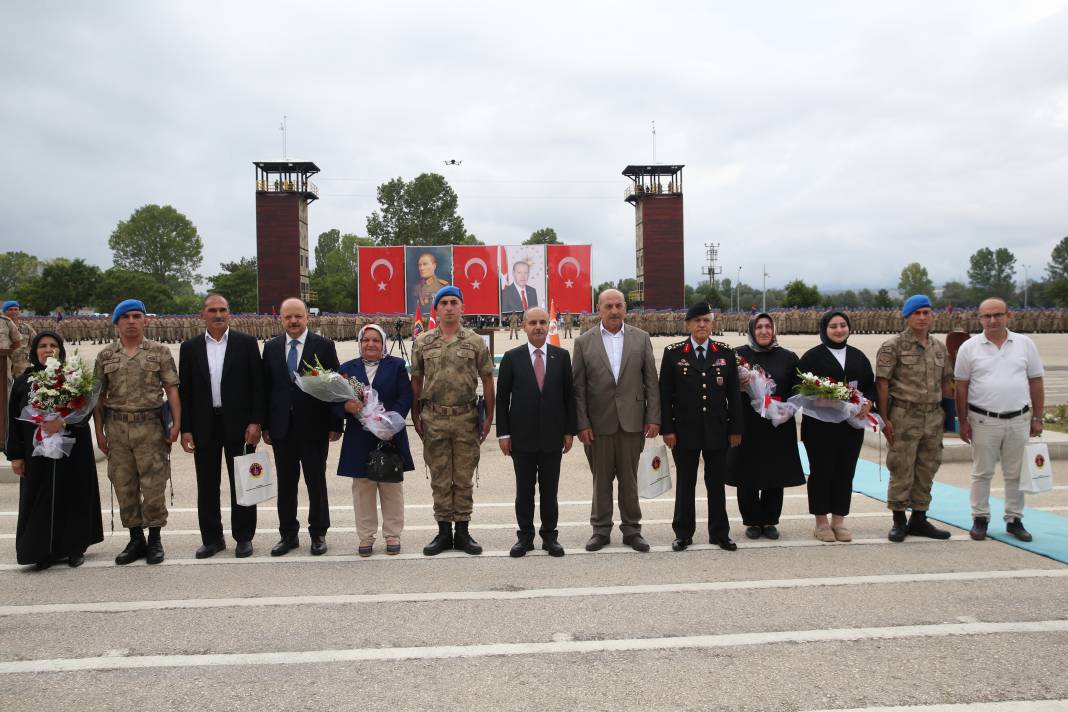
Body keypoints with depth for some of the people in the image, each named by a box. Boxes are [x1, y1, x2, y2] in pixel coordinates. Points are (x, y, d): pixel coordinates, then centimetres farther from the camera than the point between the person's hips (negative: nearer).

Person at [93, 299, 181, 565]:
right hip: (117, 427, 3)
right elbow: (99, 396, 9)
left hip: (151, 426, -3)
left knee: (153, 485, 0)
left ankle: (154, 540, 14)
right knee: (124, 486, 8)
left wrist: (176, 424, -10)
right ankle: (135, 540, 20)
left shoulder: (160, 352, 1)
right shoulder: (105, 356, 8)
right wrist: (99, 431, 4)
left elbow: (172, 390, -2)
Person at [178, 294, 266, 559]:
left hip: (238, 424, -2)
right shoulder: (189, 347, 7)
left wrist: (256, 422, -8)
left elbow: (257, 385, -1)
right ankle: (212, 538, 21)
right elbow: (184, 391, 7)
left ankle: (244, 537, 16)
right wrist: (185, 429, 0)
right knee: (207, 485, 8)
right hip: (204, 426, 2)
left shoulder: (246, 343, 1)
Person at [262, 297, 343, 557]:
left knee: (316, 483, 6)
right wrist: (265, 425, 4)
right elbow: (265, 388, 8)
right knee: (285, 484, 10)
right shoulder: (271, 348, 7)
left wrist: (335, 425, -7)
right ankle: (288, 534, 22)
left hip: (314, 427, -3)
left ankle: (318, 534, 18)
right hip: (282, 428, 3)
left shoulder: (323, 346, -3)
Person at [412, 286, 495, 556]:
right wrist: (416, 416, 5)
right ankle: (443, 531, 18)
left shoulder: (475, 342, 2)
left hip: (466, 418, -1)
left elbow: (487, 380, 3)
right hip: (433, 419, 1)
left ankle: (462, 531, 16)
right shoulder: (423, 342, 5)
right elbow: (416, 381, 9)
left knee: (464, 478, 6)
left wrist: (489, 417, 0)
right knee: (439, 478, 8)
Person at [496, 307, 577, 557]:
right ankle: (525, 536, 18)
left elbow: (569, 395, 6)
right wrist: (503, 433, -4)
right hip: (522, 436, -1)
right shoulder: (512, 357, 0)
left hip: (552, 435, 1)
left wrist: (570, 431, 2)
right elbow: (502, 398, 1)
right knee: (524, 490, 7)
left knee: (550, 489, 8)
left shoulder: (561, 356, 4)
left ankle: (550, 536, 19)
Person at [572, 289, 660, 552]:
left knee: (629, 478, 9)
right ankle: (601, 530, 21)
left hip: (632, 421, 1)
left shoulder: (641, 338, 4)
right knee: (601, 479, 9)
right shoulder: (584, 342, 1)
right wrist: (582, 424, -6)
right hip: (599, 422, 0)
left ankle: (632, 529, 21)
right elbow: (578, 387, -1)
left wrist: (653, 418, -3)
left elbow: (651, 381, 3)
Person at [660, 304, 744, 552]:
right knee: (685, 483, 7)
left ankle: (719, 533, 21)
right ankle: (683, 533, 18)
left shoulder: (726, 353, 4)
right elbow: (665, 394, -2)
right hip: (685, 431, -1)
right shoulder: (673, 353, -1)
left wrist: (735, 429, 2)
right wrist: (667, 429, -7)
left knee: (716, 484, 9)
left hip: (717, 431, 2)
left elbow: (733, 393, 6)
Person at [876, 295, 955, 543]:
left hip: (934, 417, 5)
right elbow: (882, 383, -8)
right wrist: (884, 418, -13)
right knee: (902, 471, -1)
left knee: (926, 471, 11)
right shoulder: (893, 346, -5)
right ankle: (899, 522, 11)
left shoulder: (940, 348, 12)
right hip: (904, 417, -5)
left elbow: (946, 383, 17)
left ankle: (919, 520, 22)